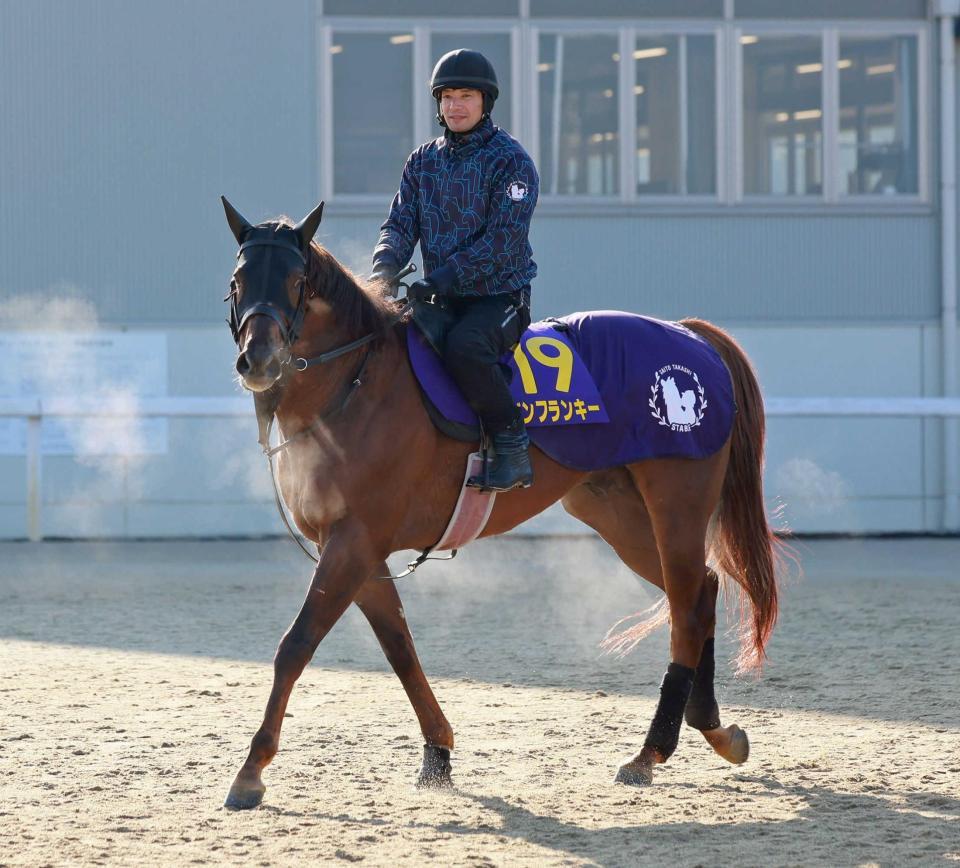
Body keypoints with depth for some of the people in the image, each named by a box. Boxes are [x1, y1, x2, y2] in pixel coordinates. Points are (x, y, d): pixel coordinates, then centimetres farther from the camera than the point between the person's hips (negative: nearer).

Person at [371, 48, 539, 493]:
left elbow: (503, 240, -16)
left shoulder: (510, 160, -7)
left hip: (499, 295, -6)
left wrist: (443, 277, -25)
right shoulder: (423, 160, 13)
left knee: (463, 346, -36)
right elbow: (400, 223, 8)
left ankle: (511, 444, -23)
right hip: (441, 300, 7)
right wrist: (386, 266, -16)